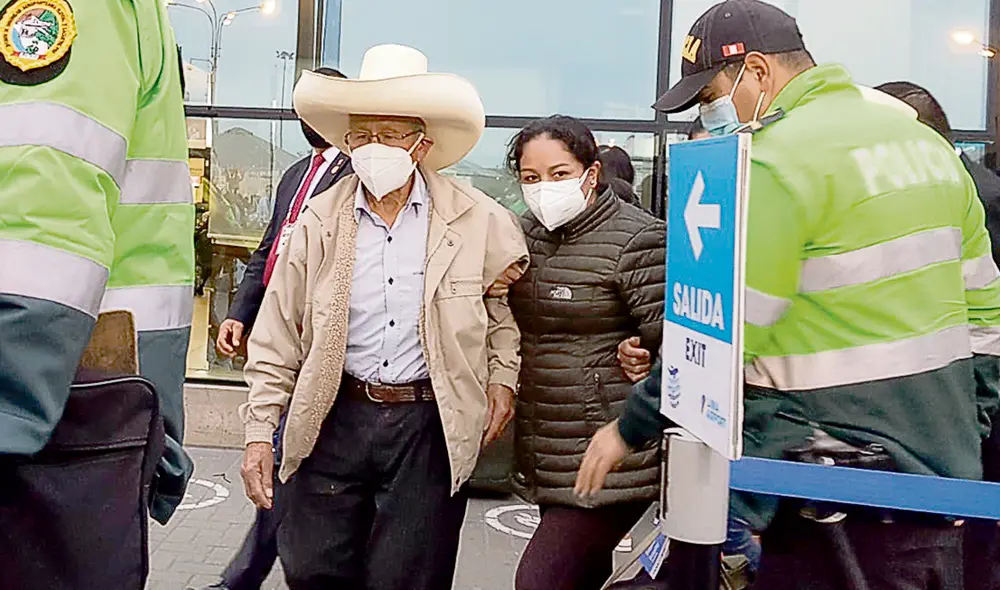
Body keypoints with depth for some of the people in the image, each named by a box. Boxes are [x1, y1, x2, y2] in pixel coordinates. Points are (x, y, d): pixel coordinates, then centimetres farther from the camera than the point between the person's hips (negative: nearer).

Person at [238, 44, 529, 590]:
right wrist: (259, 432, 1)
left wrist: (502, 377, 4)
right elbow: (277, 340, 3)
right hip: (335, 416, 2)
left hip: (431, 426, -1)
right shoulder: (320, 221, -1)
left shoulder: (476, 218, -4)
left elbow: (506, 298, 14)